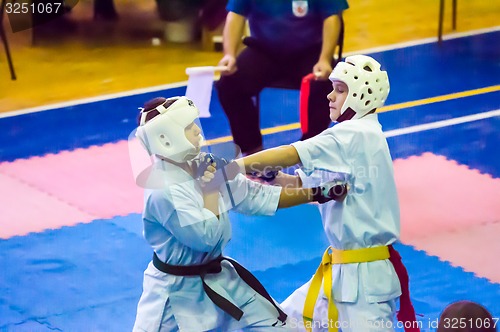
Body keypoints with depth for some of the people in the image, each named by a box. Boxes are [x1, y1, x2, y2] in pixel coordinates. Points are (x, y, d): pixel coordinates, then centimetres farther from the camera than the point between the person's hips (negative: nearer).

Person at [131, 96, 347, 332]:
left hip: (217, 278, 8)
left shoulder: (202, 165, -2)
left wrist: (317, 193, -2)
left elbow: (254, 197, 2)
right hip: (176, 291, -8)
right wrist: (210, 188, -22)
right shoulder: (163, 191, -27)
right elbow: (207, 238, -27)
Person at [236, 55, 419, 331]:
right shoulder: (353, 138, 12)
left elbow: (290, 154, -23)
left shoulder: (358, 135, -17)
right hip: (342, 270, 10)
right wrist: (269, 175, -7)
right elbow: (303, 184, 12)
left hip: (365, 273, -10)